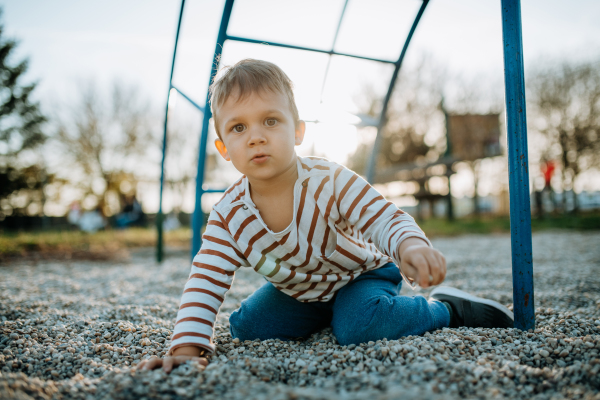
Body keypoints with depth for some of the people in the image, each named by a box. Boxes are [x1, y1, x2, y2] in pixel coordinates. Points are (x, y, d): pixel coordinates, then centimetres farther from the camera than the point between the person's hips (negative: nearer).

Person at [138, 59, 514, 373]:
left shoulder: (330, 181, -32)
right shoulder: (228, 216, -22)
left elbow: (386, 218, -35)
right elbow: (205, 284, -21)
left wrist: (411, 246, -59)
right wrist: (187, 346, -33)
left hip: (360, 274, -4)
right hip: (297, 292, 5)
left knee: (359, 326, -31)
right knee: (245, 325, -1)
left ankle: (445, 308, -3)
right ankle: (323, 316, 20)